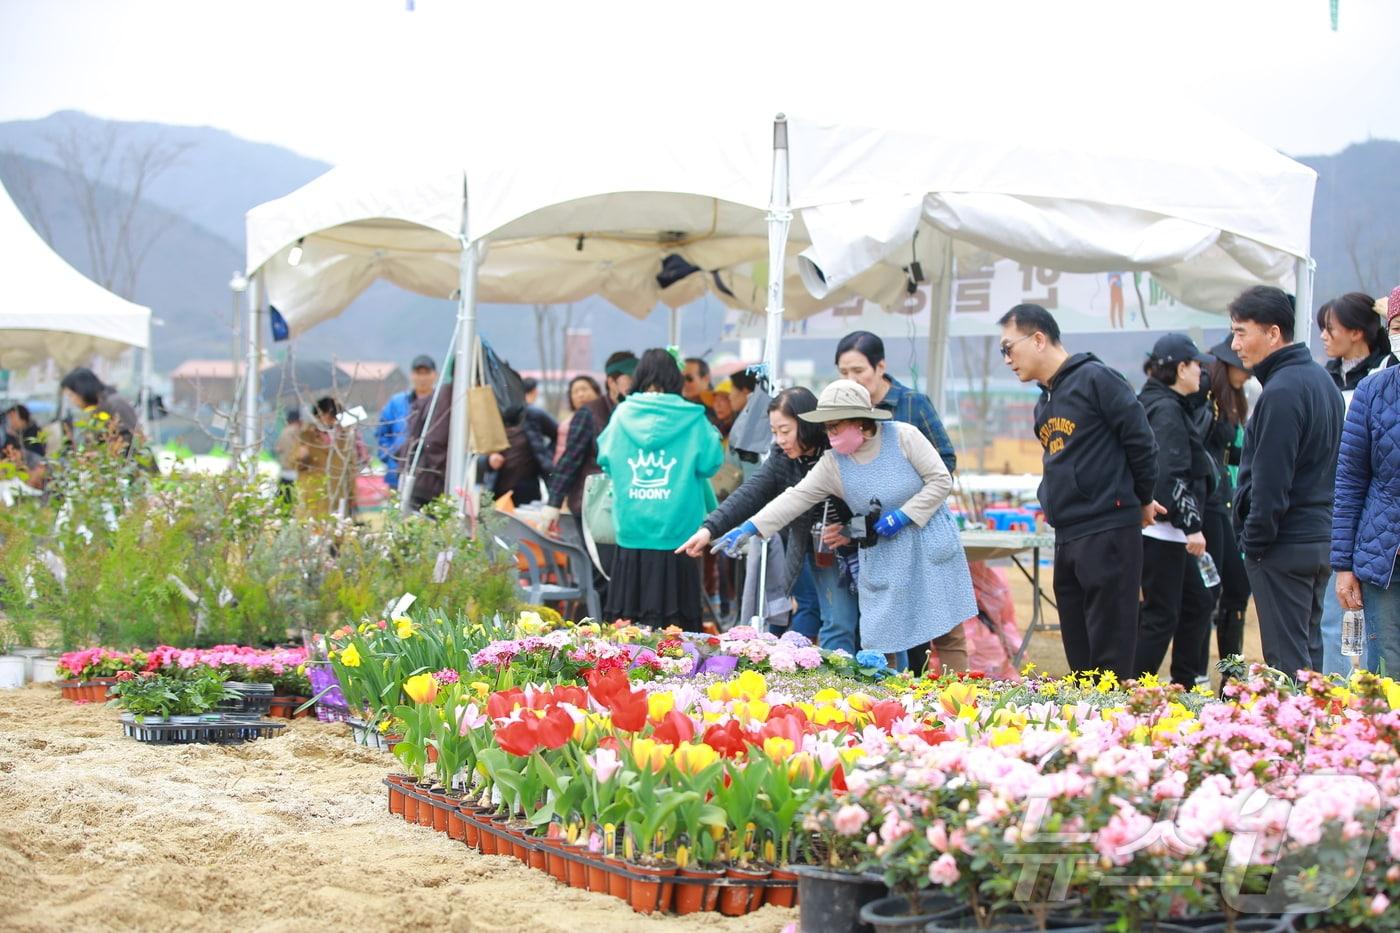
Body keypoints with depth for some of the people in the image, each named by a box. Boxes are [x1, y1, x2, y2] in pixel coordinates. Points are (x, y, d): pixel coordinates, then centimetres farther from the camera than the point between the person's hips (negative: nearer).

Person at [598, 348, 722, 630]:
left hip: (631, 532, 2)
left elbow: (604, 459, 12)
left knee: (628, 621, 7)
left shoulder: (623, 414, 2)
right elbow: (710, 463, -3)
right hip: (675, 531, -2)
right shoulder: (691, 419, -5)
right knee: (673, 625, 2)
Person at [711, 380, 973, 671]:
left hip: (930, 547, -3)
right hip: (883, 560, 3)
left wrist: (902, 517, -15)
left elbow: (941, 481, -8)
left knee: (948, 634, 0)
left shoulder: (904, 436, -10)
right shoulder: (833, 464, -2)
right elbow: (796, 497, -7)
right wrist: (750, 528, -16)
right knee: (878, 638, -1)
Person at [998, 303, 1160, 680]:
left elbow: (1141, 442, -8)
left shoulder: (1095, 379, -9)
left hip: (1108, 534, -9)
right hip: (1067, 537, 9)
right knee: (1079, 656, 11)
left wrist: (1143, 500, 4)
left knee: (1110, 657, -6)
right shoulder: (1045, 401, 18)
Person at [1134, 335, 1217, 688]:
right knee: (1161, 616, -6)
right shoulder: (1167, 409, -14)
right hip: (1161, 529, -10)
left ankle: (1186, 684, 23)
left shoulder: (1155, 404, 17)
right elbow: (1171, 474, -22)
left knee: (1197, 604, 17)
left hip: (1166, 530, 10)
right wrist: (1192, 525, -22)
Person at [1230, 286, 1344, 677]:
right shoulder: (1322, 379, 13)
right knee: (1308, 648, 16)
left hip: (1285, 546, -10)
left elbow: (1270, 483, -21)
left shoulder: (1281, 392, -18)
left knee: (1287, 660, -5)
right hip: (1322, 537, 10)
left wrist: (1254, 540, -13)